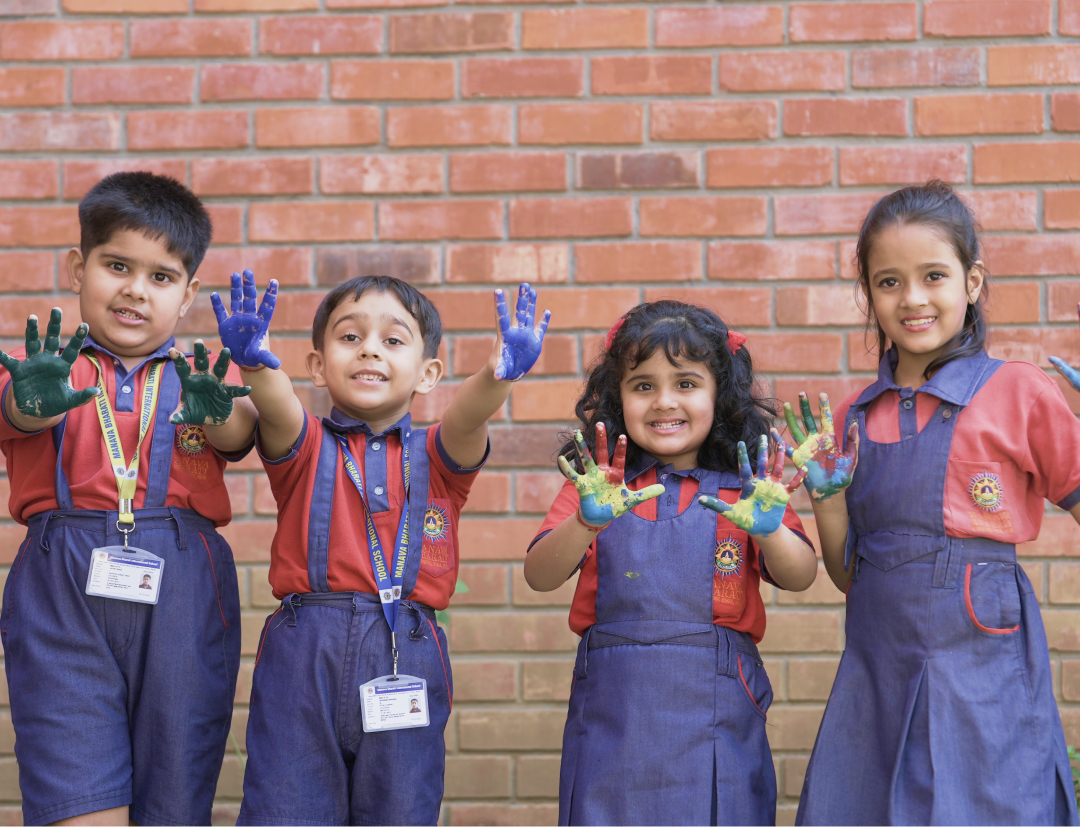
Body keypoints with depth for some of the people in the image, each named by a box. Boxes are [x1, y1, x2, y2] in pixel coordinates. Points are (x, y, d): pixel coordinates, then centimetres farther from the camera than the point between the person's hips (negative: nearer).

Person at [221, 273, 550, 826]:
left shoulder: (437, 456, 9)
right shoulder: (305, 448, 7)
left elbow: (467, 415, -13)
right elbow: (277, 408, -15)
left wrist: (498, 374, -36)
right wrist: (255, 362, -38)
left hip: (407, 658, 1)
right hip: (303, 657, -1)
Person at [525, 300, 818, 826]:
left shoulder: (747, 490, 3)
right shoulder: (594, 487, 5)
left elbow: (799, 577, -9)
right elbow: (539, 577, -8)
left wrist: (768, 529, -30)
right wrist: (587, 522, -27)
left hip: (714, 716, 0)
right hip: (613, 714, 1)